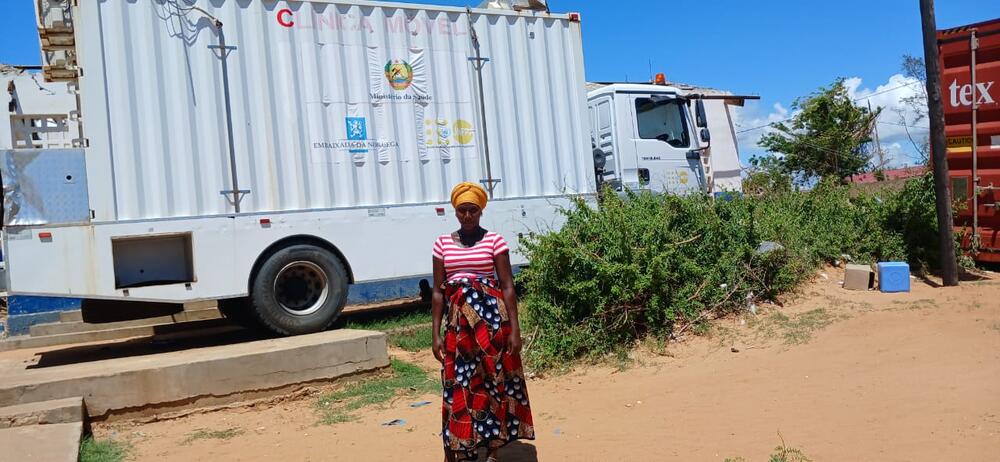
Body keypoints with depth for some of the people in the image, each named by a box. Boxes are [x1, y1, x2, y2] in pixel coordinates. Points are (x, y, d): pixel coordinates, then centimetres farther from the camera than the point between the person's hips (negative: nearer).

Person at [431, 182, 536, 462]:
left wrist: (514, 329, -7)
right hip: (458, 322, 2)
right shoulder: (443, 243, 7)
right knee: (458, 384, 4)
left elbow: (508, 287, -2)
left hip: (492, 318, -2)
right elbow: (438, 291, 7)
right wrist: (437, 333, 3)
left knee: (494, 382, 3)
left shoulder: (494, 241, 0)